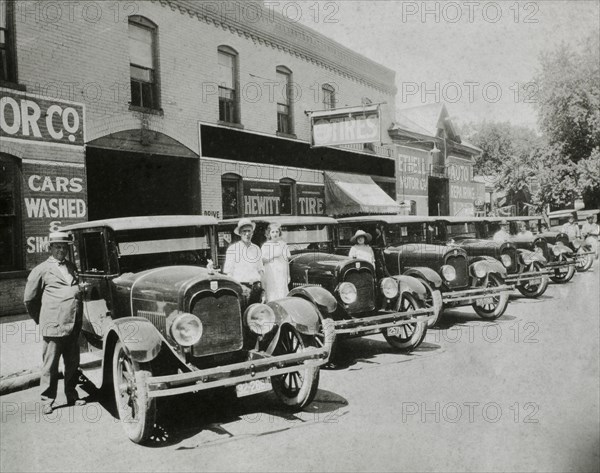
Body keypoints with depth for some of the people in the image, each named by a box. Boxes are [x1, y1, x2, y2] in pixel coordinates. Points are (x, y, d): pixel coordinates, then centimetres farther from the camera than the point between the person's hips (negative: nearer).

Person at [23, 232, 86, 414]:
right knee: (50, 365, 3)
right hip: (53, 326, -4)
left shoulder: (73, 267, 15)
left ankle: (72, 396, 25)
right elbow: (29, 299, 7)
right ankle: (47, 400, 14)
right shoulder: (41, 270, 1)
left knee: (73, 364, 12)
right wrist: (40, 319, 14)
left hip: (74, 326, 5)